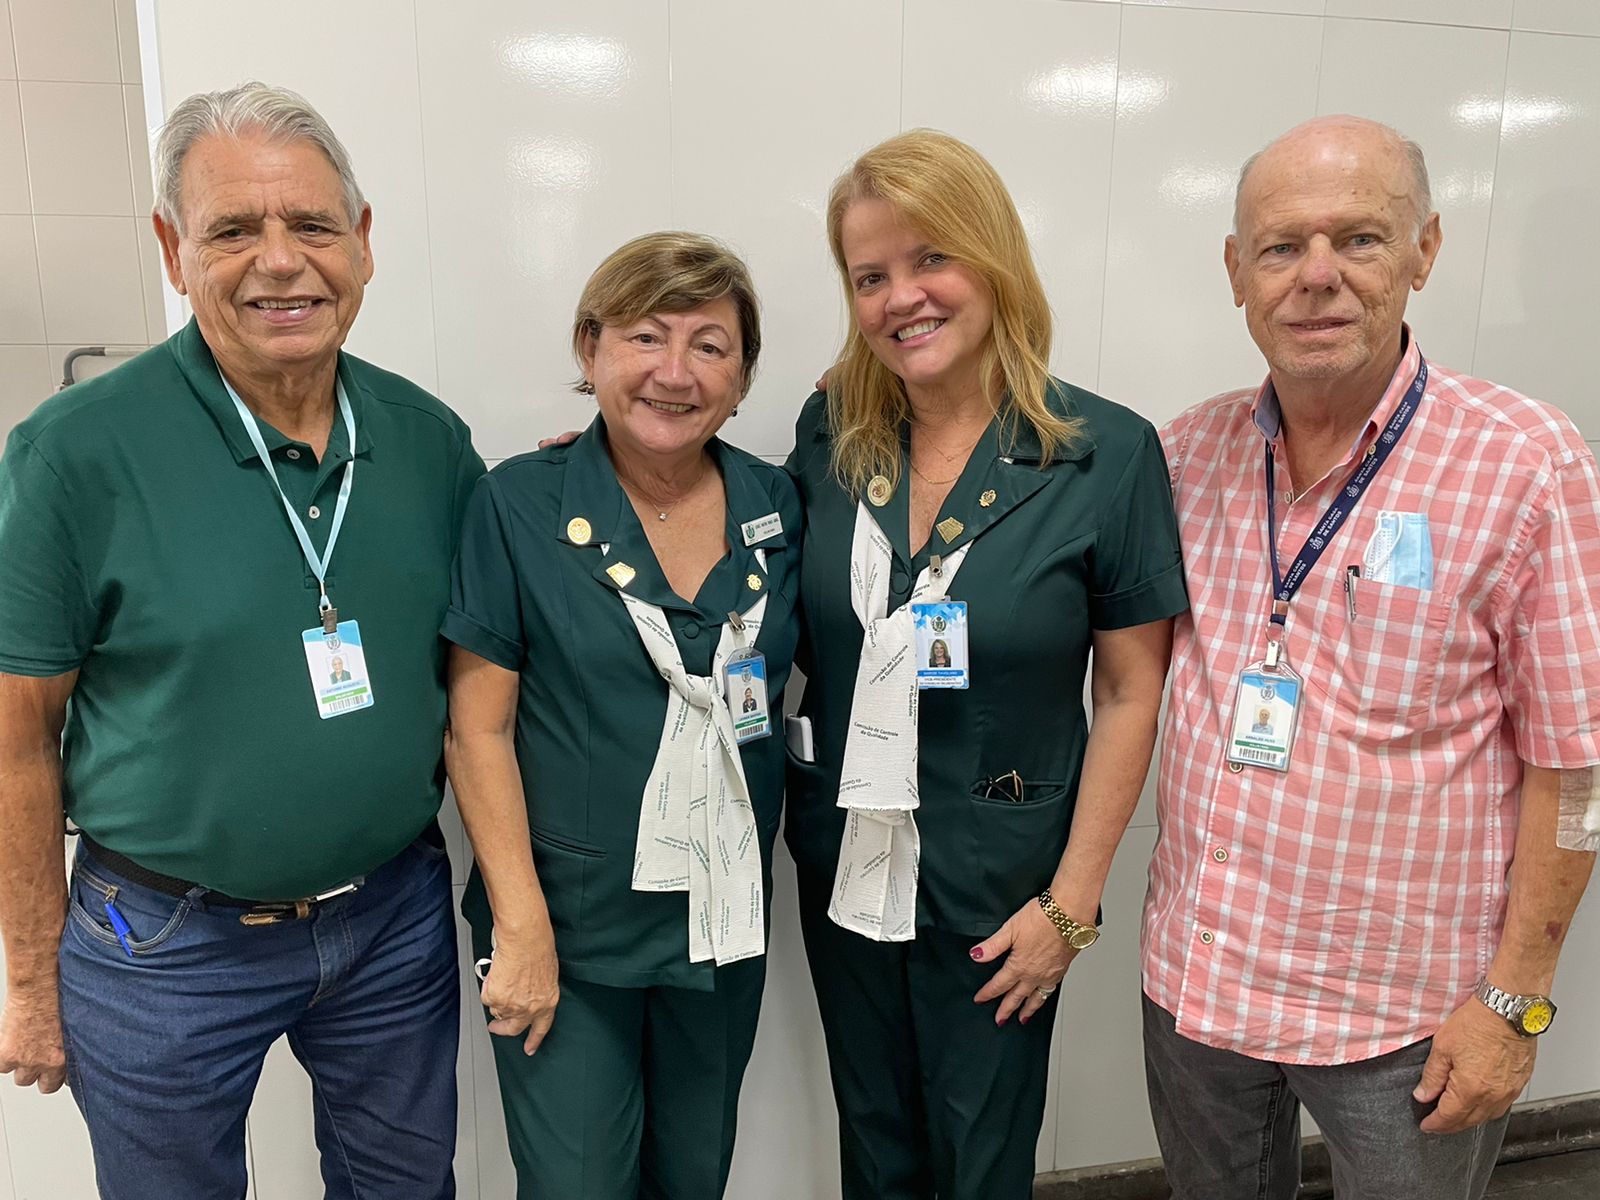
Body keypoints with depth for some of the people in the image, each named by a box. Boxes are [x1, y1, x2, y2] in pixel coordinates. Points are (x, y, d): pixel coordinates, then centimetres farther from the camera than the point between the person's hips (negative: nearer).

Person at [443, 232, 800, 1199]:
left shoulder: (776, 506, -2)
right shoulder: (520, 507, -12)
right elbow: (479, 729, -11)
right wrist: (522, 926, -13)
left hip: (728, 918, 4)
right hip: (567, 920, -3)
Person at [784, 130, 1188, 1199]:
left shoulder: (1107, 453, -14)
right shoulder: (829, 431, -3)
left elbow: (1133, 691, -10)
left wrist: (1073, 902, -10)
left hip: (997, 887, -3)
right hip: (842, 865, 3)